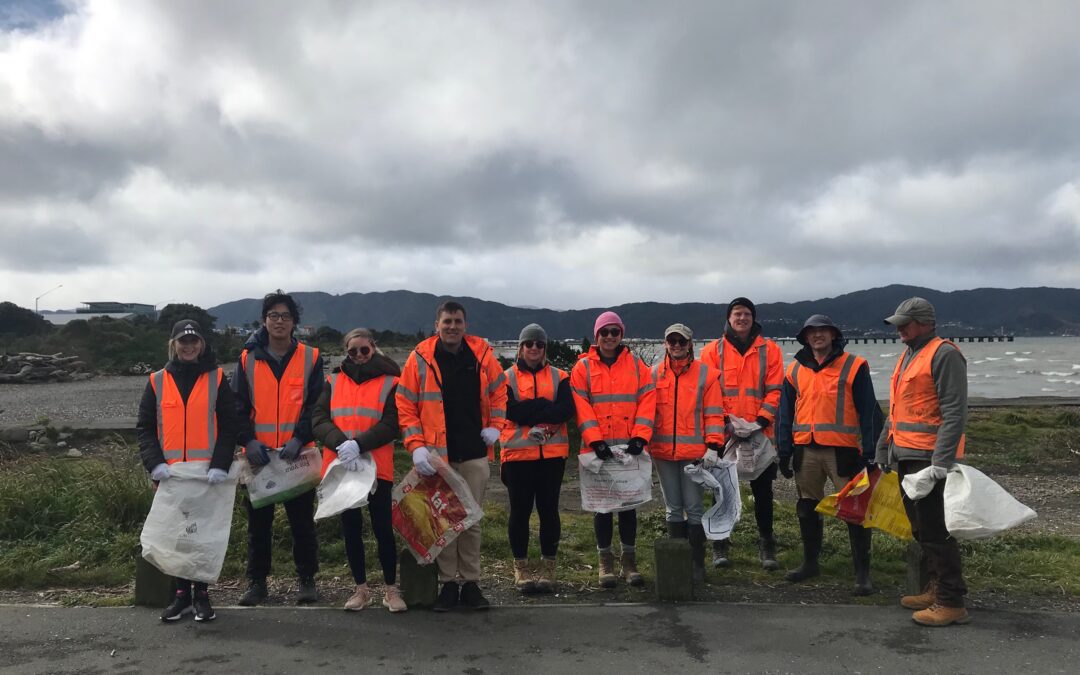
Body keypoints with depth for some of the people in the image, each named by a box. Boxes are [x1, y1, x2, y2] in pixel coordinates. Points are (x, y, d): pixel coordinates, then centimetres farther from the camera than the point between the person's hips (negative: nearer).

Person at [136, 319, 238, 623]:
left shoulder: (216, 379, 3)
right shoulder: (158, 382, 9)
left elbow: (228, 426, -1)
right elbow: (144, 427, 7)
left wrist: (220, 464, -12)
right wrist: (155, 463, -8)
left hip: (208, 473, -2)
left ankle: (201, 594, 14)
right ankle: (181, 594, 18)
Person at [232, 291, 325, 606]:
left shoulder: (310, 358, 2)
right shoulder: (248, 359, 6)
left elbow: (316, 405, -3)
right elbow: (238, 406, 2)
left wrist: (298, 439, -16)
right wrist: (249, 440, -13)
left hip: (298, 455, -1)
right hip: (257, 455, 2)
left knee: (302, 521, 6)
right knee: (258, 522, 10)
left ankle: (307, 579, 19)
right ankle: (257, 581, 23)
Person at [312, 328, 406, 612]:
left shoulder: (389, 382, 2)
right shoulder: (333, 381, 11)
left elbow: (391, 426, -7)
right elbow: (318, 419, 0)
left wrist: (359, 445, -21)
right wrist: (340, 442, -18)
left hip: (377, 467, -3)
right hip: (341, 467, 3)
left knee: (382, 528, -1)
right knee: (351, 528, 10)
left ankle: (391, 589, 14)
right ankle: (361, 589, 22)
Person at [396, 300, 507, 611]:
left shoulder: (482, 354, 3)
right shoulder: (420, 357, -2)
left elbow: (498, 390, 18)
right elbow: (405, 405, -2)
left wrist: (494, 425, 6)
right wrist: (416, 446, -11)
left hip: (475, 452, 1)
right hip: (436, 454, -1)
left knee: (471, 519, 7)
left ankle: (470, 582, 18)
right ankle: (448, 583, 16)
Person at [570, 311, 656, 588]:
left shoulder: (636, 365, 7)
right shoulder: (583, 367, 2)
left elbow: (647, 401, 0)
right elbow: (581, 406, -5)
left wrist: (640, 437, -12)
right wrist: (595, 440, -15)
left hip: (629, 449, 1)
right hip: (598, 449, -1)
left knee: (629, 504, 8)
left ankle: (629, 561, 19)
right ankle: (605, 562, 17)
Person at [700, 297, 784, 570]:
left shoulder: (769, 350, 6)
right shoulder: (713, 350, 4)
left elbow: (774, 389, 1)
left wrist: (762, 419, -11)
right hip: (723, 433, 0)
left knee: (763, 491, 7)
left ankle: (766, 546, 19)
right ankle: (720, 545, 17)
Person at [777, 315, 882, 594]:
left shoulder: (854, 366, 0)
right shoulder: (795, 370, 11)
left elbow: (868, 411, -2)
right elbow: (785, 414, 13)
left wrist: (869, 451, -7)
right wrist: (784, 452, 8)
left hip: (843, 449, -4)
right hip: (806, 450, 4)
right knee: (807, 508, 13)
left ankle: (862, 572, 7)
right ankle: (810, 562, 27)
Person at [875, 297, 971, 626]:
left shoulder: (944, 354, -11)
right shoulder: (908, 356, 18)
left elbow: (954, 412, -18)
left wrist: (941, 461, -23)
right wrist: (883, 450, 21)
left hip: (928, 459, -9)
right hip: (906, 456, 9)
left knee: (934, 529, -6)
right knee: (921, 528, 15)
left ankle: (951, 602, 1)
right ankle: (937, 588, 25)